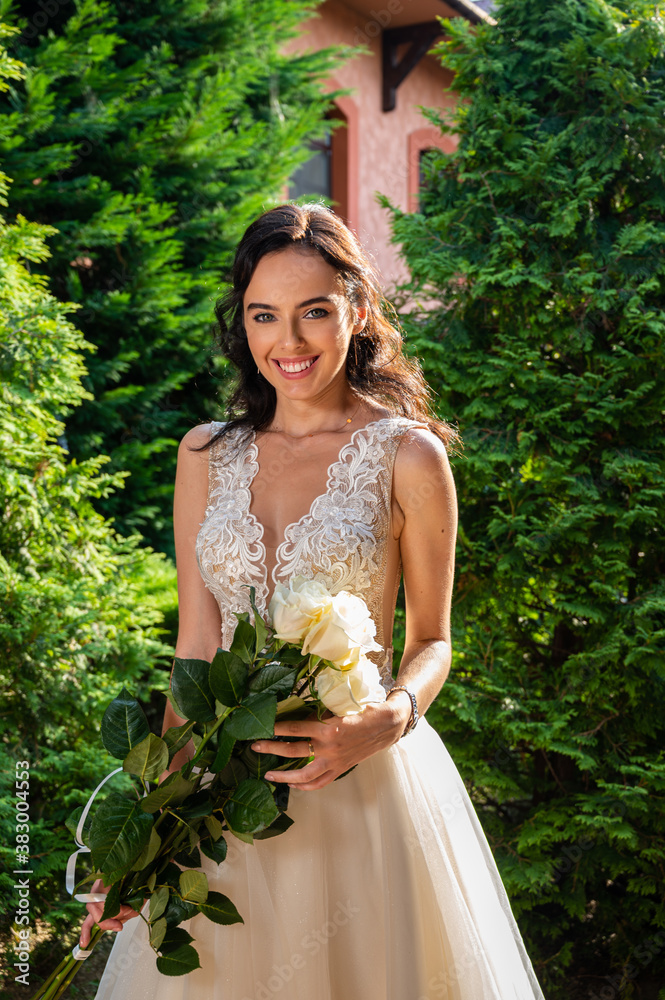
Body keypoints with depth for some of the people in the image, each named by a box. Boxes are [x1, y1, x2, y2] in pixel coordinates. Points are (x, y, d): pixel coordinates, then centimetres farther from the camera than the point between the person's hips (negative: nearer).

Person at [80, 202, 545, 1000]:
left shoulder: (407, 455, -6)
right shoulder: (206, 455, 4)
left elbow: (431, 640, 2)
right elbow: (195, 648, 5)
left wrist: (390, 721, -19)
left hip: (360, 788, -3)